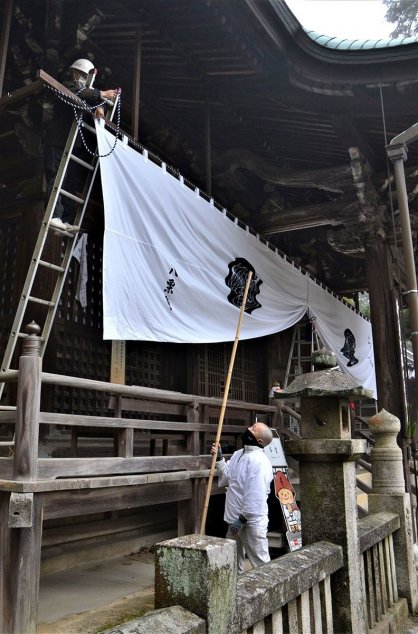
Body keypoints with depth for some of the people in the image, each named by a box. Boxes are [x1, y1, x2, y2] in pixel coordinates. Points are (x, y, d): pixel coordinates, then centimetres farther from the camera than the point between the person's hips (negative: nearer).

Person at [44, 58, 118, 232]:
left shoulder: (85, 90, 24)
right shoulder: (67, 85, 0)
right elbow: (77, 94, -23)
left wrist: (99, 106, -12)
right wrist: (101, 94, -25)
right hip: (56, 141, -8)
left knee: (69, 180, 0)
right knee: (56, 178, -16)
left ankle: (65, 220, -4)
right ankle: (54, 216, -25)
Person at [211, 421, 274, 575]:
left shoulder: (259, 461, -22)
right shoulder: (238, 454, 9)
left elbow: (255, 494, -25)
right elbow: (226, 477, 17)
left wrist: (243, 519, -22)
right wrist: (219, 458, 4)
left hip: (251, 522, -9)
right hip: (236, 519, 9)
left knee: (261, 564, 2)